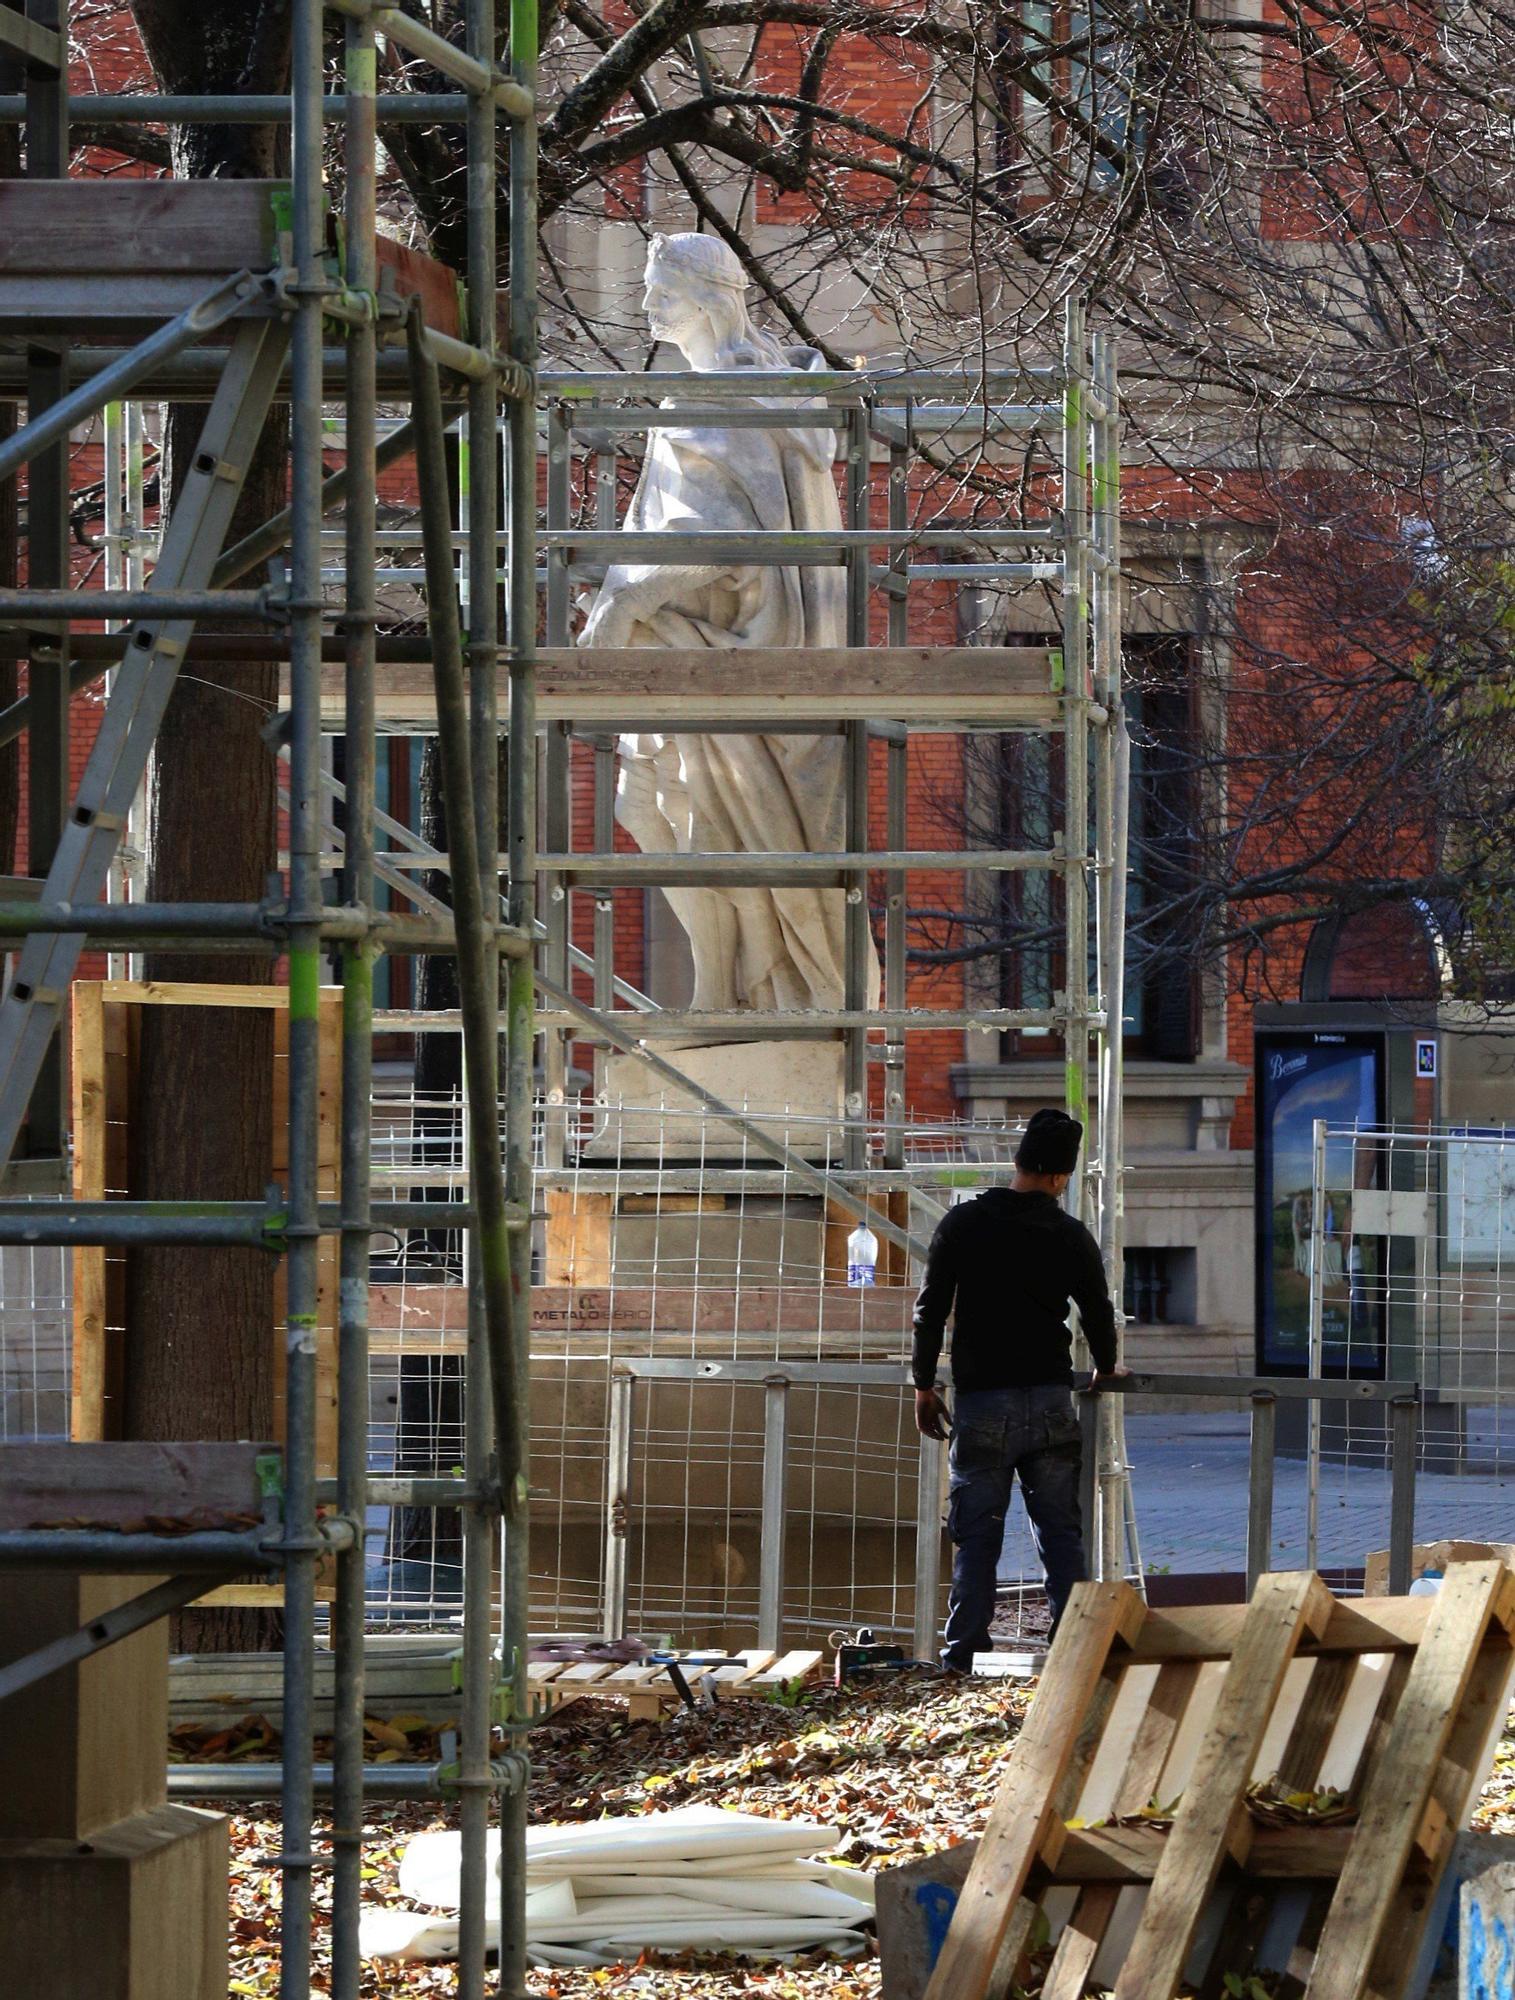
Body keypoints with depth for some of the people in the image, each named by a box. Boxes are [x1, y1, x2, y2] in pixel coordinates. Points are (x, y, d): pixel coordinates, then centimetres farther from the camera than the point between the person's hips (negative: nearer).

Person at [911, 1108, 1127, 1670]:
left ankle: (963, 1651, 0)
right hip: (1049, 1401, 1)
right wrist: (1106, 1367, 31)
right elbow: (1098, 1313, 10)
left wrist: (924, 1384, 10)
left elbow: (931, 1309, 0)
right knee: (1061, 1532, 7)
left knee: (976, 1534, 3)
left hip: (981, 1402, -1)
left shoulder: (963, 1224, -1)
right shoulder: (1072, 1237, 1)